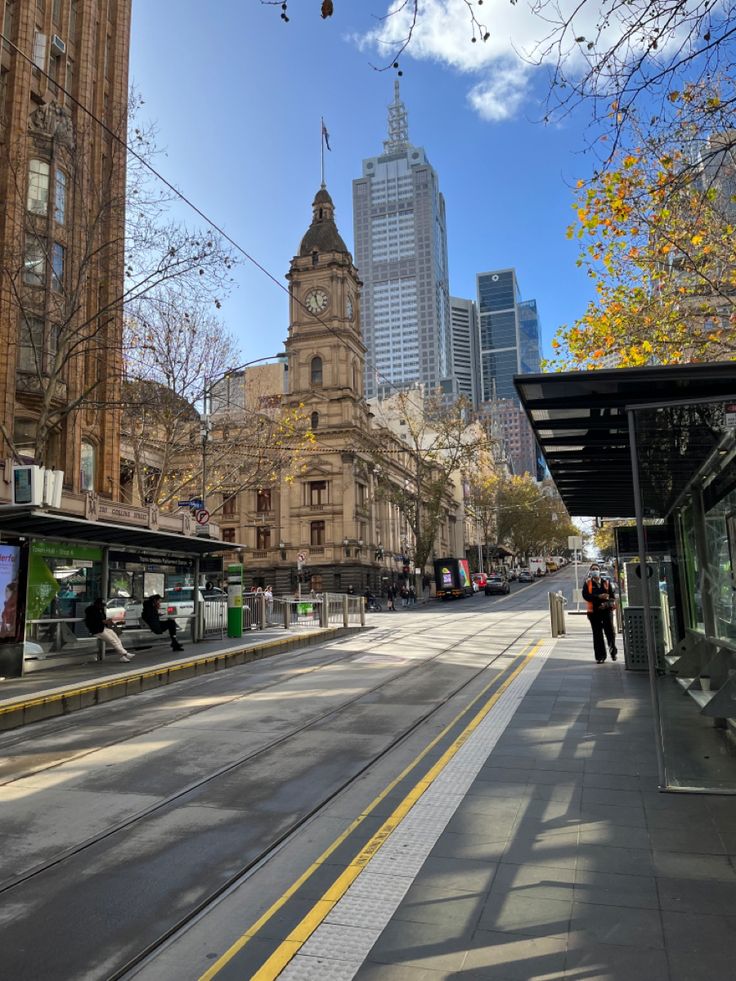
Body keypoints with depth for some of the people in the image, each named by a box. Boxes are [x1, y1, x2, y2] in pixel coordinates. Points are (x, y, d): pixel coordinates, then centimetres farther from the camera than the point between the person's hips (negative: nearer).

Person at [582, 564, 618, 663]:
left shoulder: (606, 582, 8)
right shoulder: (587, 583, 4)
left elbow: (613, 595, 3)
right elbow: (585, 595, -9)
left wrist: (607, 603, -15)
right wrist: (598, 597, -19)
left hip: (607, 610, 1)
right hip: (594, 611, 0)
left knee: (610, 631, -1)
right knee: (597, 634, 2)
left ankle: (613, 650, 24)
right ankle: (600, 656, 8)